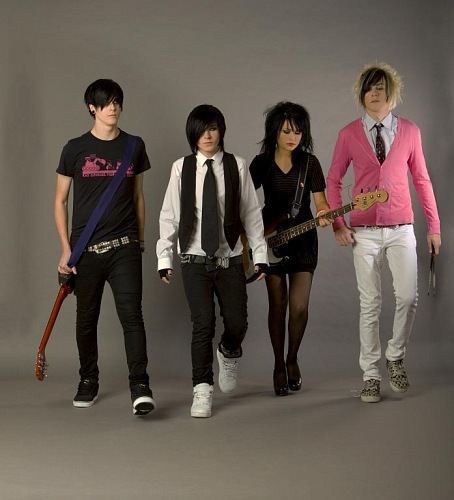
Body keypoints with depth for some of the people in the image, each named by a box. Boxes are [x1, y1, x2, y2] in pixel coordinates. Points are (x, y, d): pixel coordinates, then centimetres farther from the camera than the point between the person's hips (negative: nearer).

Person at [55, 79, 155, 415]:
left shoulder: (134, 147, 7)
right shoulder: (76, 149, 1)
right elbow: (60, 200, 5)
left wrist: (140, 241, 15)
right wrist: (66, 248, -1)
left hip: (124, 247, 0)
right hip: (86, 248, 0)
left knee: (132, 314, -10)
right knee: (87, 318, 9)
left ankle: (140, 387, -11)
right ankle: (88, 382, 25)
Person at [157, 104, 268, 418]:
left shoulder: (237, 166, 0)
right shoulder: (182, 168, 0)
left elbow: (251, 212, 4)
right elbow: (169, 215, 4)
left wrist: (260, 254, 3)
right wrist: (164, 257, 1)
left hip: (230, 259, 1)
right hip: (195, 259, -1)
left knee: (237, 323, 1)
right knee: (203, 324, -8)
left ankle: (229, 354, 37)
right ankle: (202, 390, 5)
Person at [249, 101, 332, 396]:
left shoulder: (309, 162, -2)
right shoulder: (261, 163, -1)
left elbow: (320, 199, -5)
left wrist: (324, 214, -27)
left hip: (303, 239, 0)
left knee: (299, 306, -6)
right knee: (278, 306, 2)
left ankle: (292, 360, 18)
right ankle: (279, 367, 16)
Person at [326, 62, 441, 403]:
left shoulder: (409, 131, 3)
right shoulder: (349, 134, 2)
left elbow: (421, 180, 6)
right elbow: (334, 180, 7)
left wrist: (434, 227, 5)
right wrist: (338, 225, -1)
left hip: (401, 229, 0)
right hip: (364, 232, 0)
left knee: (408, 296, -11)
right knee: (370, 304, 3)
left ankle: (396, 356, 15)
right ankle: (371, 375, 13)